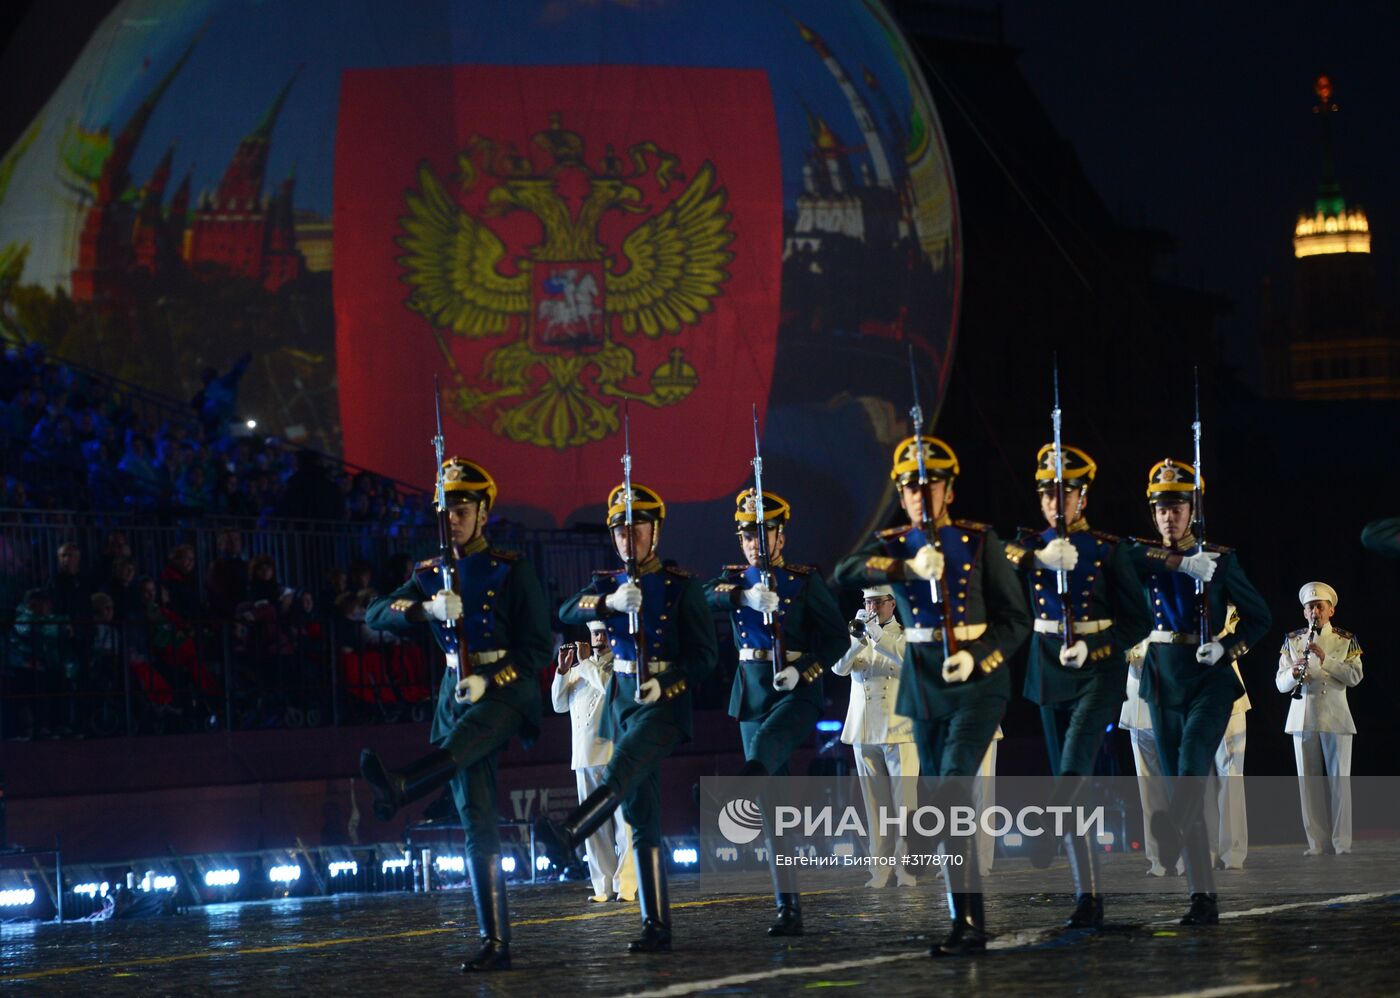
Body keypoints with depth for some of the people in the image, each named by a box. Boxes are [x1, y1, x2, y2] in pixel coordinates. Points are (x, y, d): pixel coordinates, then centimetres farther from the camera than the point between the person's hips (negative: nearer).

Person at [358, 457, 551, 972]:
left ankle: (398, 785, -71)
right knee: (478, 824, -2)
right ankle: (495, 943, -4)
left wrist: (491, 680, -18)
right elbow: (377, 615, 1)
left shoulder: (511, 570, -1)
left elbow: (540, 645, -4)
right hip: (457, 692, 5)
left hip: (507, 688, -5)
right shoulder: (431, 573, 13)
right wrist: (426, 608, -19)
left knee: (461, 737, -40)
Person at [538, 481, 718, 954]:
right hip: (621, 699, 5)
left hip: (663, 702, -5)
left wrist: (665, 686, -19)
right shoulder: (609, 583, 11)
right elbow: (568, 613, -9)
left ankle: (567, 835, -56)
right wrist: (609, 602, -28)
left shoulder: (681, 586, -2)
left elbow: (706, 654, -4)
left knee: (621, 773, -31)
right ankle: (656, 927, 2)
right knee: (641, 816, 2)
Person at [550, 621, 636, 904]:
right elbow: (559, 704, 15)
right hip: (585, 757, 5)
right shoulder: (579, 669, 21)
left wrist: (585, 662, -6)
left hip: (616, 754, -5)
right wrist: (563, 670, 3)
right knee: (595, 825, 2)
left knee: (623, 820, -10)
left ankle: (626, 885, -14)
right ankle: (604, 887, 3)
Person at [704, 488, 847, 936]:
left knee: (763, 749, -36)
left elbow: (837, 637, -1)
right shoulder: (734, 579, 11)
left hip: (798, 692, -4)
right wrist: (743, 596, -28)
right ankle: (788, 907, 2)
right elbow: (702, 598, -10)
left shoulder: (806, 581, 1)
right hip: (752, 693, 4)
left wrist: (803, 670, -17)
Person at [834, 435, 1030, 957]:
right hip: (924, 681, 4)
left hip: (978, 680, -4)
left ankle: (966, 920, -22)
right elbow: (845, 574, -17)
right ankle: (972, 919, 16)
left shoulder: (981, 541, -1)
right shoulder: (893, 545, 5)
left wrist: (977, 657, -19)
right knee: (944, 802, 7)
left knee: (952, 789, -20)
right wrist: (908, 568, -33)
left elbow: (1017, 619, -1)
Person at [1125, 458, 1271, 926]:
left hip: (1210, 679, -3)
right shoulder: (1145, 558, 8)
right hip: (1163, 681, 3)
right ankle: (1203, 898, 2)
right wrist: (1182, 562, -22)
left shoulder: (1220, 559, 3)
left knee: (1193, 760, -27)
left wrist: (1225, 648, -12)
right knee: (1177, 779, 0)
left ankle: (1172, 830, -52)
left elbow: (1258, 616, 6)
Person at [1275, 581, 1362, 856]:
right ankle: (1317, 841, 4)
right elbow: (1281, 684, 6)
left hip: (1335, 717, -2)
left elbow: (1355, 676, -7)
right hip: (1302, 718, 2)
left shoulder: (1346, 640, 6)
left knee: (1338, 779, -4)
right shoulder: (1292, 641, 10)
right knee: (1309, 781, 1)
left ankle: (1341, 841, 0)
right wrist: (1294, 672, -16)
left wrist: (1325, 659, -18)